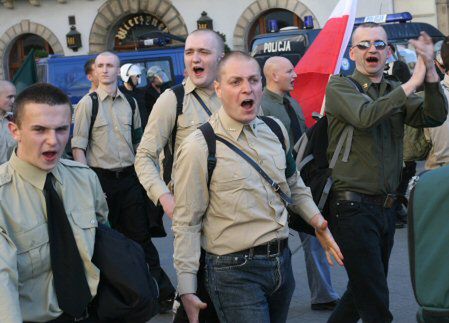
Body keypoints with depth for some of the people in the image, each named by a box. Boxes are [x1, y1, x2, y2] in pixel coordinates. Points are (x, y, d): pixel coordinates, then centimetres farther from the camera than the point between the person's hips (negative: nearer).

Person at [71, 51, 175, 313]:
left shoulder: (129, 103, 8)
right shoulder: (88, 104, -4)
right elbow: (78, 147, -7)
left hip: (129, 178, 3)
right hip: (101, 179, -3)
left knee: (141, 236, 5)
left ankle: (163, 293, 8)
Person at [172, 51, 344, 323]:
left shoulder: (276, 131, 8)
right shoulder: (198, 148, -12)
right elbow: (187, 224, -12)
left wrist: (318, 222, 13)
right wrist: (187, 291, -14)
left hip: (283, 260, 7)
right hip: (235, 271, -6)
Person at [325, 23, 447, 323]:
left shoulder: (396, 92, 13)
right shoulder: (340, 86, -3)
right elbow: (365, 116, -22)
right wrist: (412, 83, -18)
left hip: (386, 206, 6)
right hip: (354, 205, -6)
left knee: (363, 290, 18)